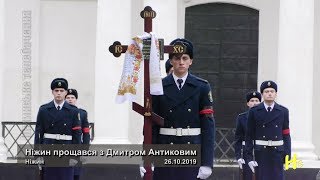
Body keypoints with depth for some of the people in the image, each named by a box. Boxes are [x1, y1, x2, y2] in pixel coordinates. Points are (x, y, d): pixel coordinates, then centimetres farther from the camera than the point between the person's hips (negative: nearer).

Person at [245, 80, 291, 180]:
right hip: (261, 153, -1)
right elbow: (249, 135, 2)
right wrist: (249, 157, -4)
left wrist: (287, 156, -2)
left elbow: (286, 135, 5)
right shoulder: (254, 111, 1)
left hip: (277, 152, 1)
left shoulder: (283, 111, 5)